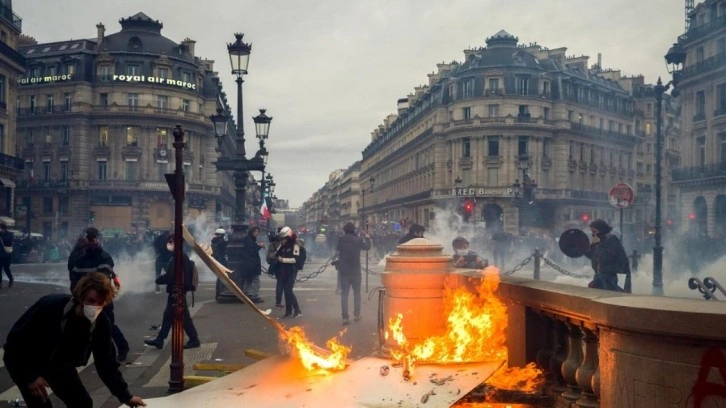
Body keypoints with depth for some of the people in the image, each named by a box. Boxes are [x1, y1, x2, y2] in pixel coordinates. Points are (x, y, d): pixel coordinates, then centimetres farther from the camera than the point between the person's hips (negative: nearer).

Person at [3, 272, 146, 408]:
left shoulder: (101, 323, -22)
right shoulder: (50, 306, -35)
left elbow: (106, 363, -13)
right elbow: (16, 338, -25)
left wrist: (125, 396, -19)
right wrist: (30, 376, -29)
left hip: (58, 364, 5)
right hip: (23, 360, -5)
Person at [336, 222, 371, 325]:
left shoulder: (340, 240, -6)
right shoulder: (358, 240, -8)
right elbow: (367, 247, 10)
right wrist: (367, 238, 28)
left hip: (343, 271, 1)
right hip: (355, 270, -1)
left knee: (344, 293, 3)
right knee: (357, 293, 15)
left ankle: (345, 317, -5)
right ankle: (356, 314, 21)